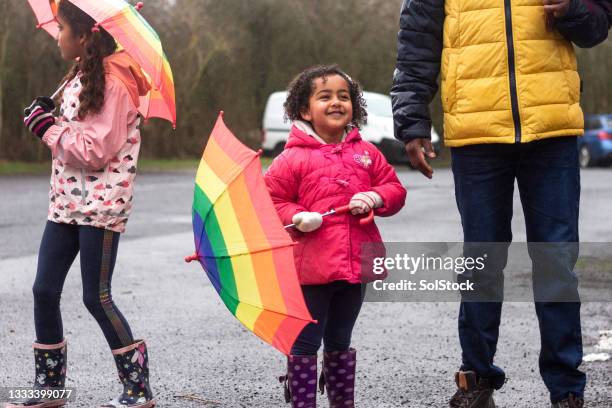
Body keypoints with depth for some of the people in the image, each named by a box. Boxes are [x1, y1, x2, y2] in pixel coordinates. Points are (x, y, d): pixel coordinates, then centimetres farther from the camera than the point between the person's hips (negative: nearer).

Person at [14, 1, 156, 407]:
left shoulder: (113, 84, -15)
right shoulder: (80, 78, 14)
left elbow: (96, 151, -20)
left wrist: (48, 127, -13)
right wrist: (47, 118, 4)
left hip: (102, 204, -9)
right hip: (67, 200, 9)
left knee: (96, 297, -5)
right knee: (44, 290, 7)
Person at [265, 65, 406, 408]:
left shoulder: (366, 153, 8)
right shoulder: (293, 158, -5)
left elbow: (395, 189, 10)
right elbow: (272, 201, -5)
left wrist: (375, 197, -9)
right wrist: (296, 217, -22)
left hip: (355, 264, 5)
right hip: (311, 267, -4)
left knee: (340, 341, 19)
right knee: (305, 343, 1)